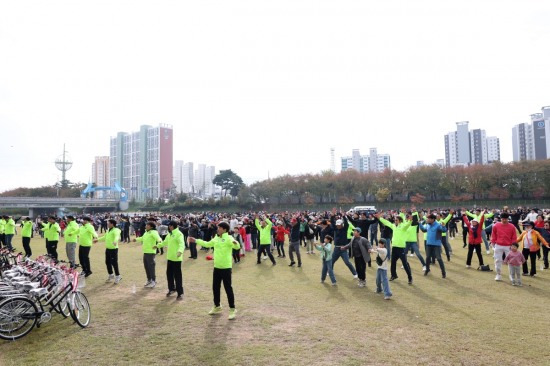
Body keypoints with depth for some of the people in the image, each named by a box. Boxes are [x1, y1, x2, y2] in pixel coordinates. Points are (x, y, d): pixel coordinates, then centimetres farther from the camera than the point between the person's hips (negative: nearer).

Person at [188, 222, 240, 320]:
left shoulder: (228, 238, -15)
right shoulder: (216, 238, 8)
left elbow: (237, 247, -30)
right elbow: (208, 244, 24)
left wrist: (235, 243, -54)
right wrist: (196, 240, 25)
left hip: (226, 267, -8)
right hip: (217, 267, 8)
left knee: (228, 288, -3)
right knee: (215, 287, 16)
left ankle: (232, 309, 8)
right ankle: (217, 307, 32)